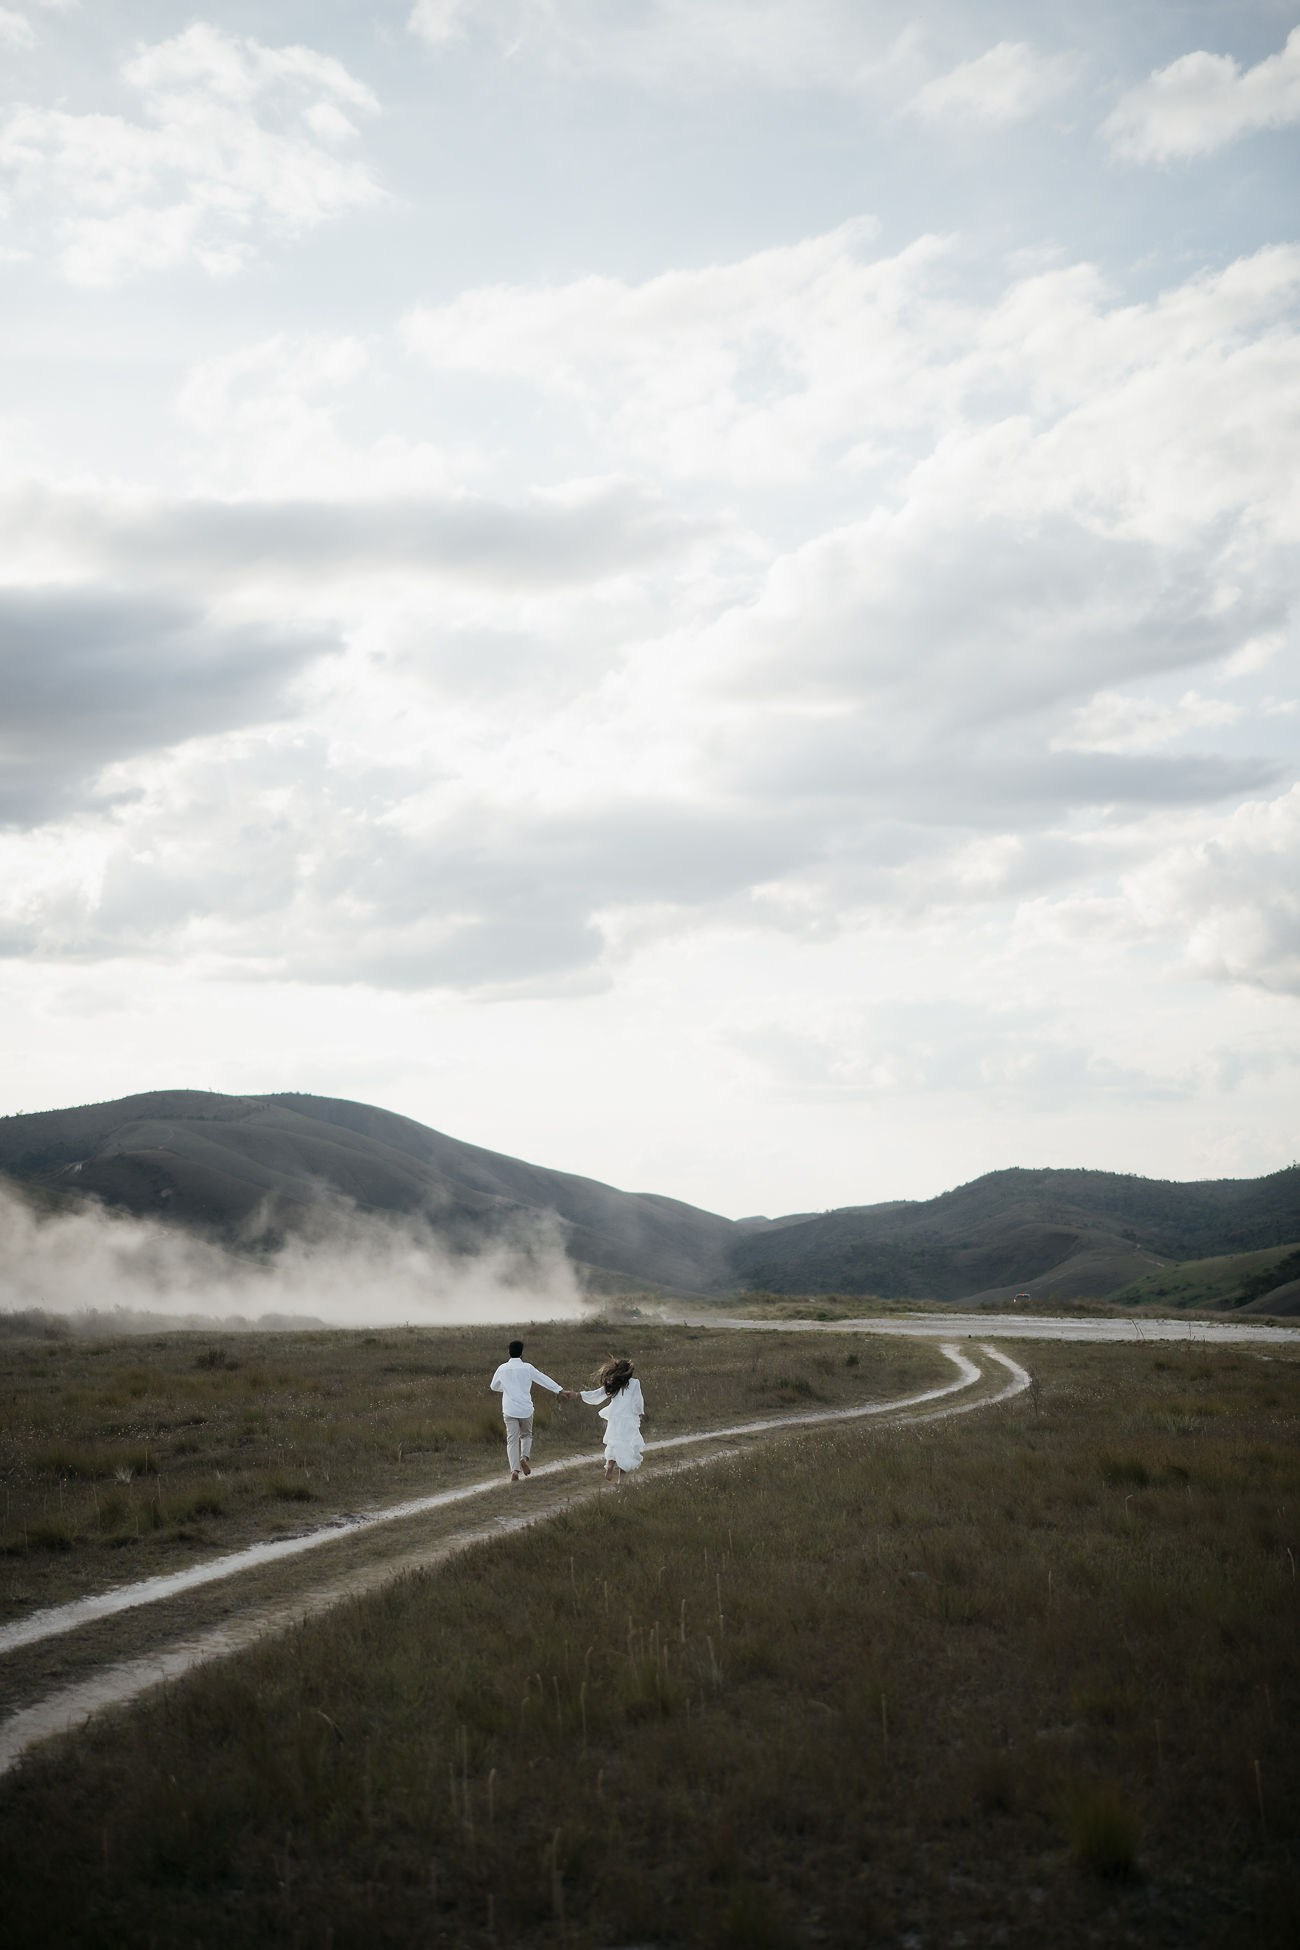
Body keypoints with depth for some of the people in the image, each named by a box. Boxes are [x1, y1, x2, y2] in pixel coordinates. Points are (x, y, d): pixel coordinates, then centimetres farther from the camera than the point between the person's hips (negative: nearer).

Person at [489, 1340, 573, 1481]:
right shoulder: (527, 1368, -5)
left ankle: (514, 1470, -9)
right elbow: (545, 1380, -2)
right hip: (525, 1409, -1)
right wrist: (561, 1391, 3)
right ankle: (524, 1457, -5)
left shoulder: (502, 1369, 1)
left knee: (512, 1439, 3)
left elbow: (493, 1386, 15)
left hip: (509, 1410, 1)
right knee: (526, 1435, 20)